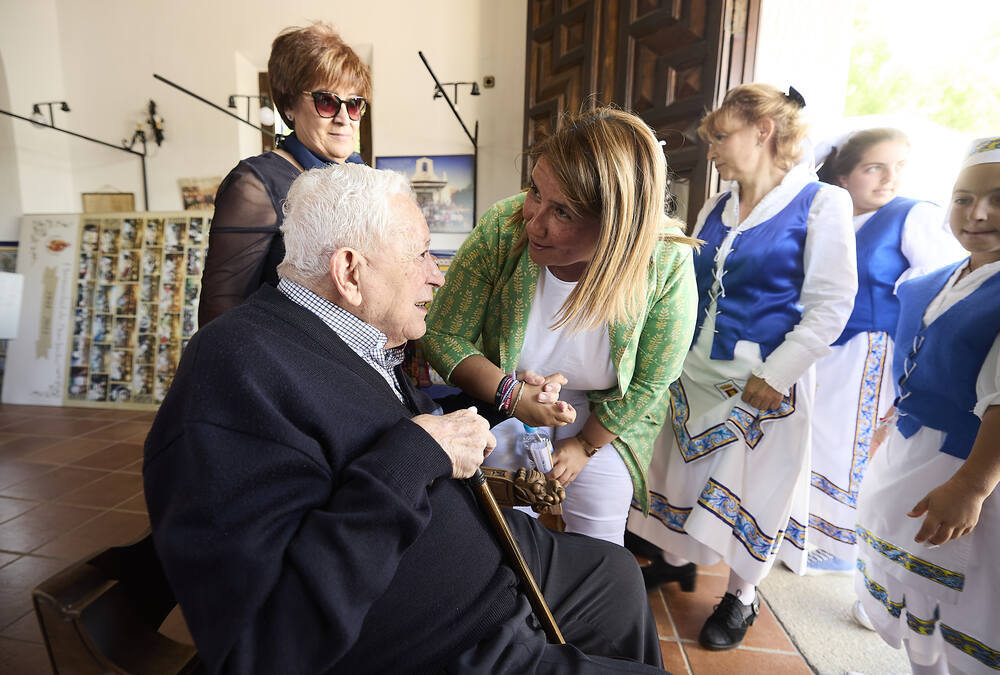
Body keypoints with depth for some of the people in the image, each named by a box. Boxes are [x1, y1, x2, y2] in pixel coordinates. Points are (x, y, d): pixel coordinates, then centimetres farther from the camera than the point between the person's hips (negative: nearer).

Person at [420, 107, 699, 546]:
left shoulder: (668, 265, -28)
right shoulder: (501, 232, -28)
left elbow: (647, 385, -14)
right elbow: (442, 335, -17)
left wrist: (584, 445, -7)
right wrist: (511, 394, -29)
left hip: (608, 418, 0)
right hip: (507, 399, 1)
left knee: (595, 544, 14)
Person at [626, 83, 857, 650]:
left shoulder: (820, 203, -7)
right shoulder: (716, 209, 10)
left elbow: (831, 305, -10)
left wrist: (775, 375, -16)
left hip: (766, 384, -5)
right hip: (696, 372, 6)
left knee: (754, 486, 9)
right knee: (689, 471, 16)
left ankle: (742, 597, 32)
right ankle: (679, 559, 40)